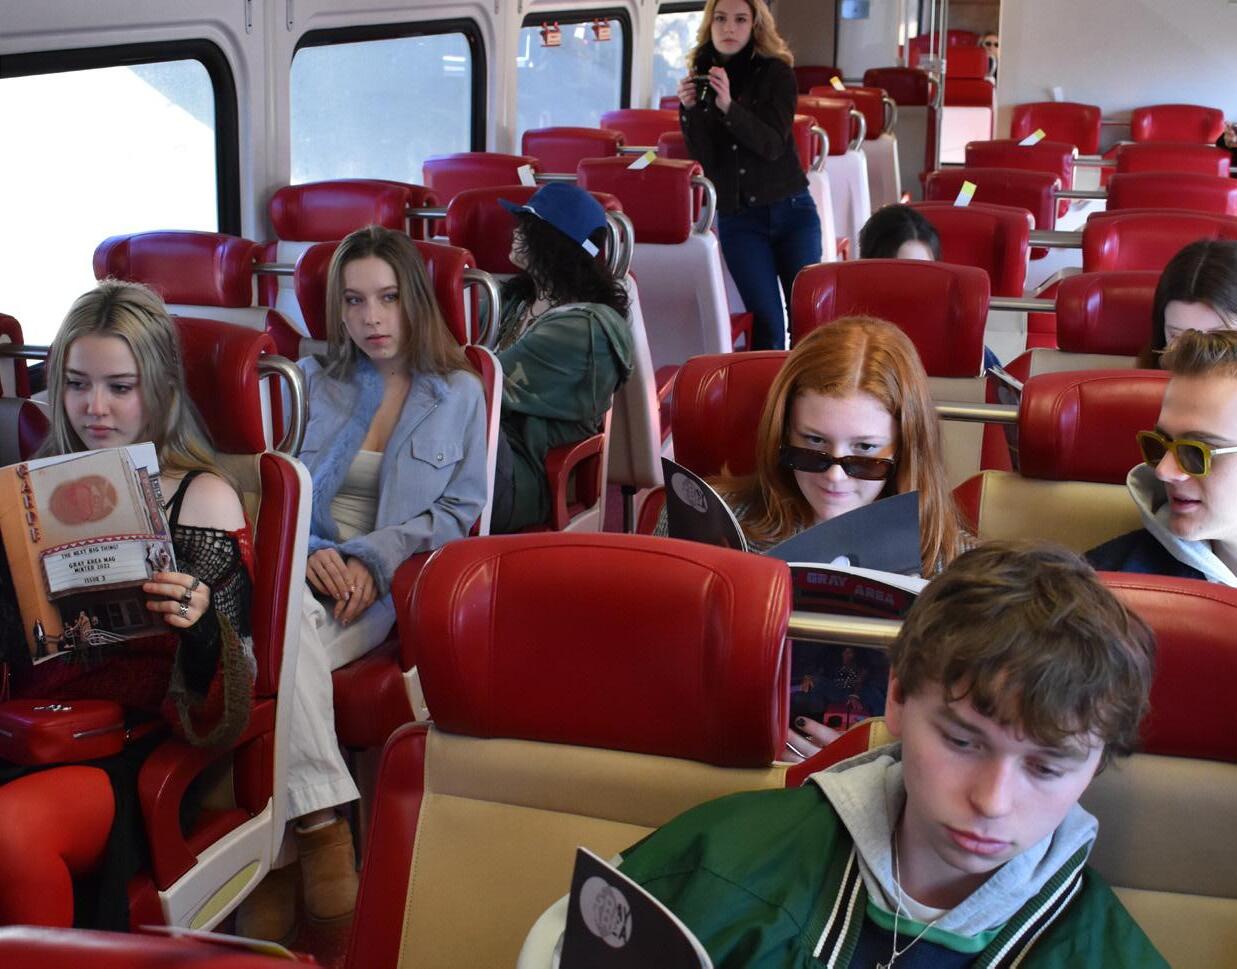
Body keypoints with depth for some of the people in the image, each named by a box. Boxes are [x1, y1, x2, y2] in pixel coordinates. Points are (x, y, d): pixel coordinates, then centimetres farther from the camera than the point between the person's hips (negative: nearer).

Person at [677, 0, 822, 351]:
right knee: (767, 321, -6)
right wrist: (690, 109, -17)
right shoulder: (699, 80, 3)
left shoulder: (776, 73, -3)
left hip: (791, 209, -1)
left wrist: (729, 106, -29)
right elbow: (704, 160, -2)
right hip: (737, 219, 1)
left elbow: (773, 144, -16)